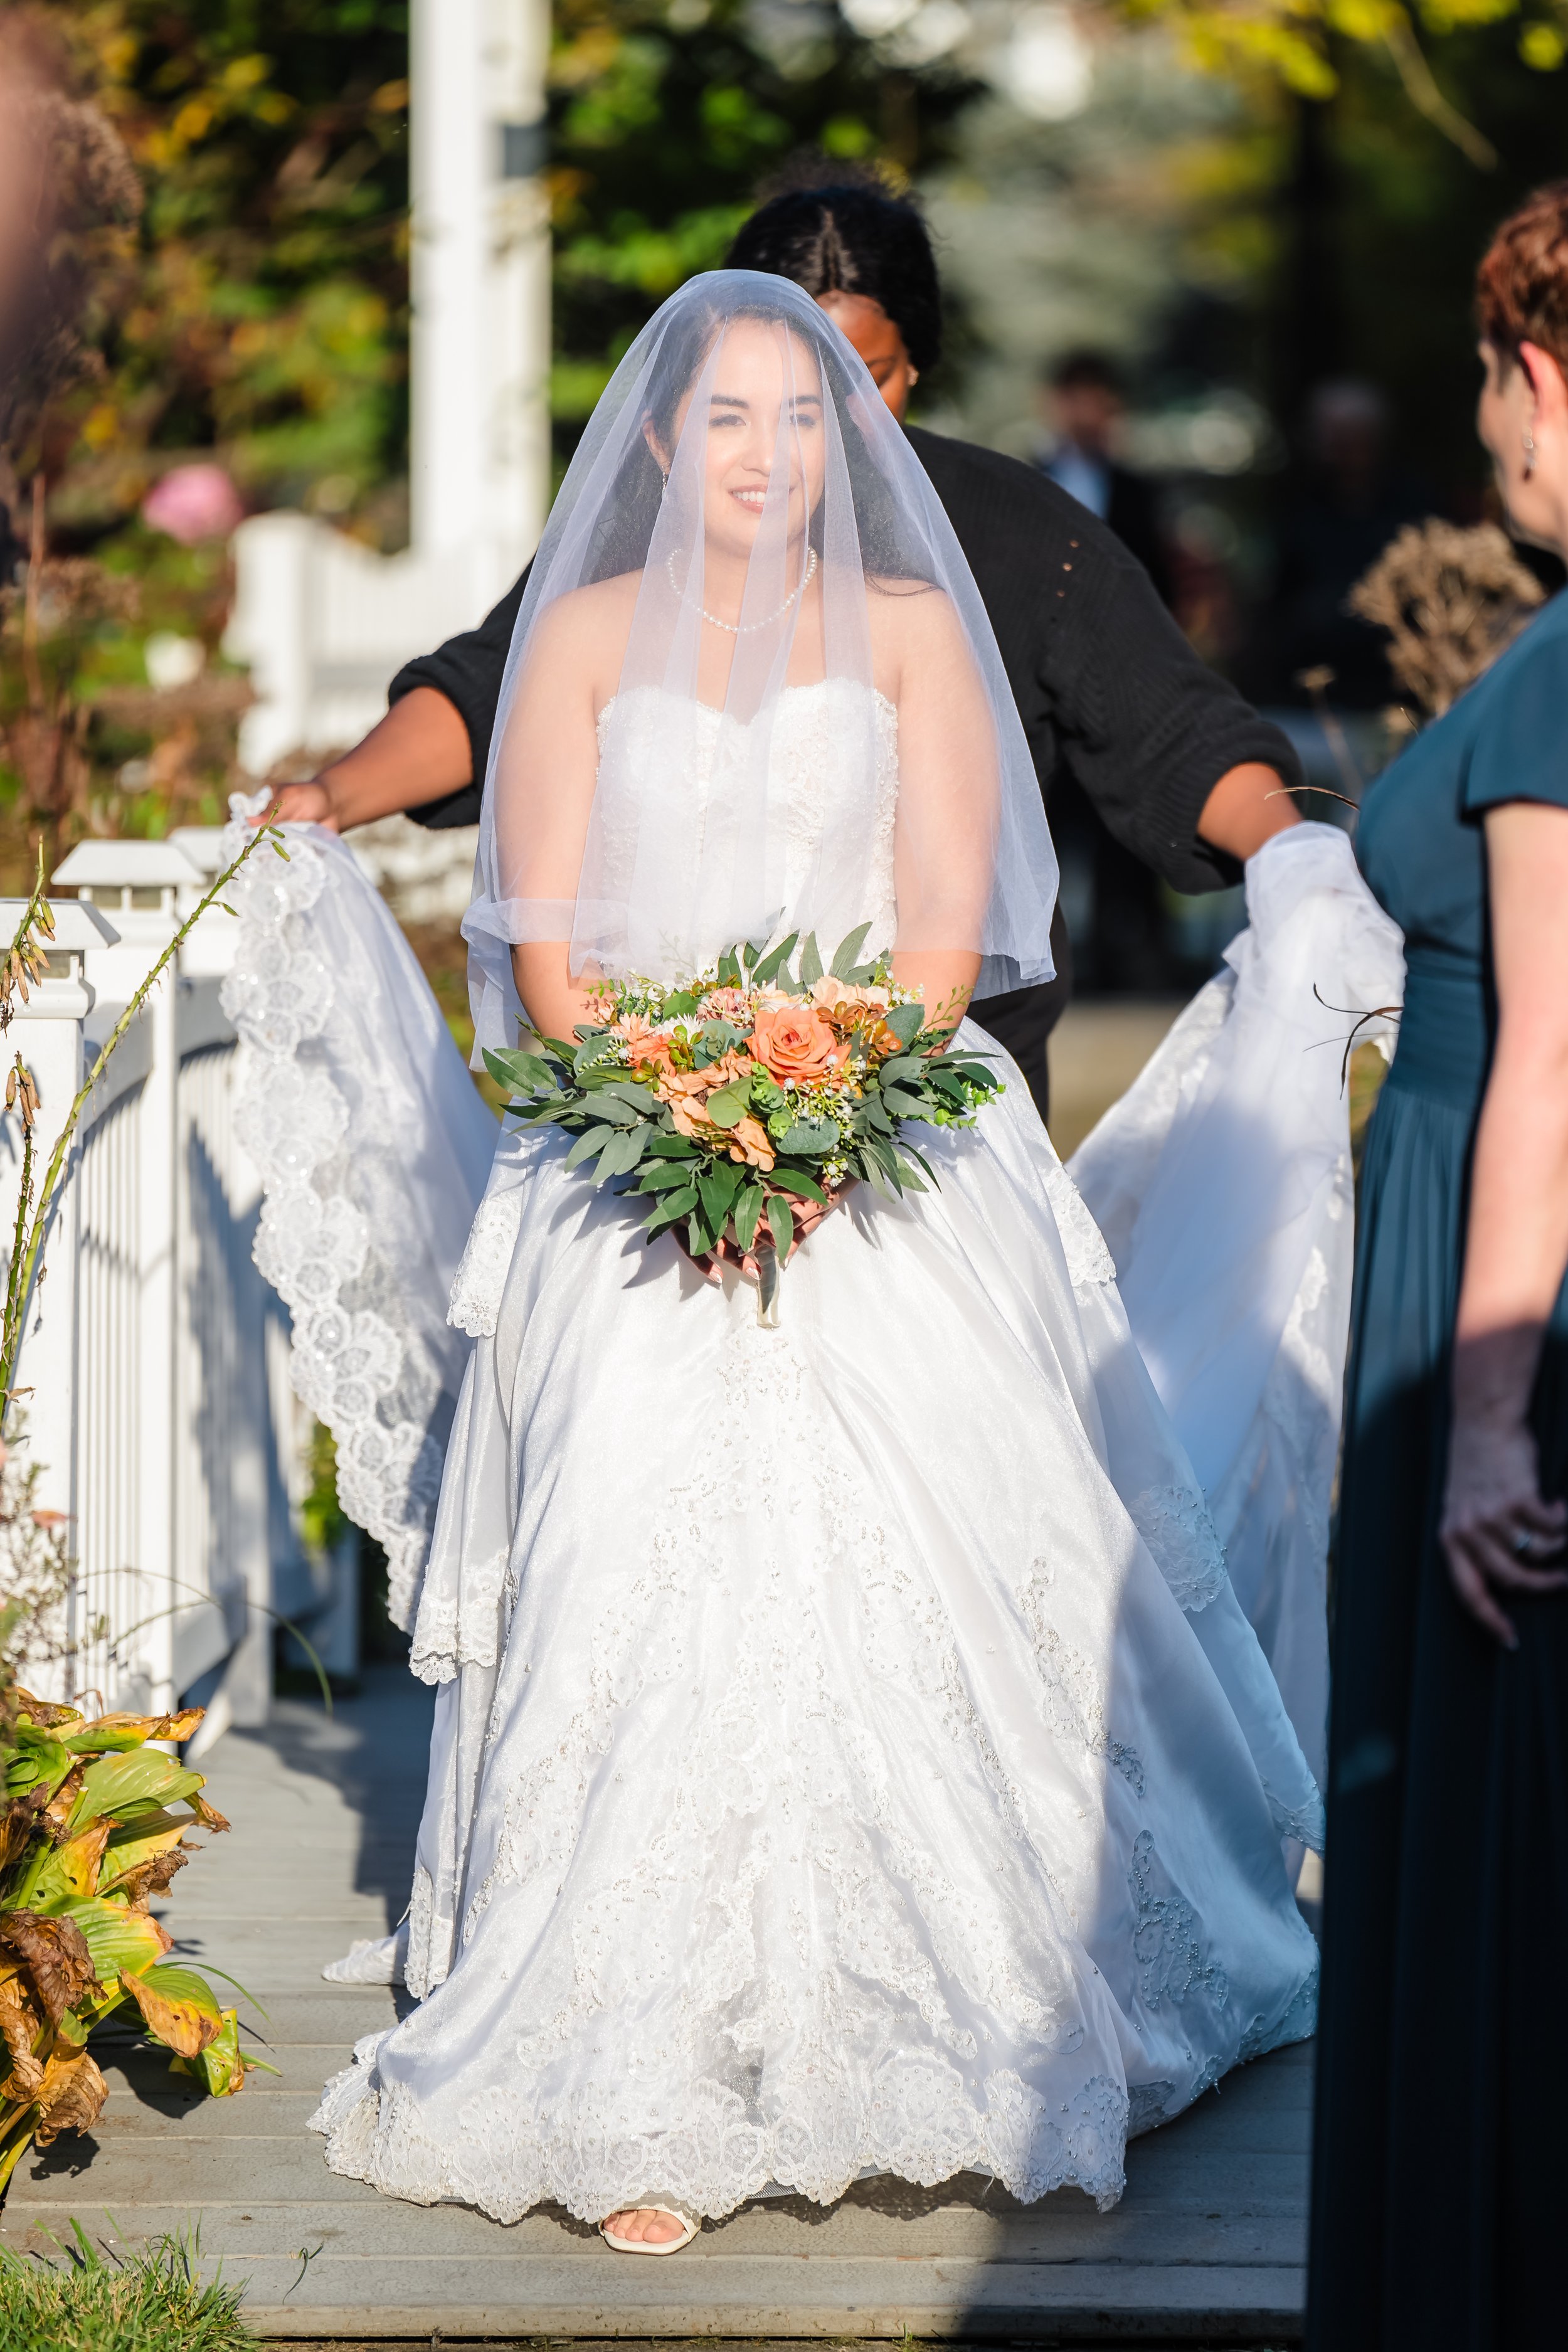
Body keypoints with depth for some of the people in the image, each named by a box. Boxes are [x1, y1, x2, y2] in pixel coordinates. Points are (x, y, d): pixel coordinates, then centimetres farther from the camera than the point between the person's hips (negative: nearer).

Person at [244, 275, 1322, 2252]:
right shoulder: (586, 636, 9)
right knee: (644, 1584, -11)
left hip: (889, 1169, 0)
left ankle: (963, 2026, 6)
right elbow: (544, 934, 3)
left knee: (917, 1566, -7)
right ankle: (644, 2091, -12)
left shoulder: (912, 629, 8)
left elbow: (948, 927, 1)